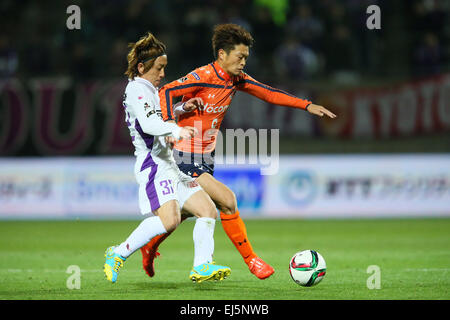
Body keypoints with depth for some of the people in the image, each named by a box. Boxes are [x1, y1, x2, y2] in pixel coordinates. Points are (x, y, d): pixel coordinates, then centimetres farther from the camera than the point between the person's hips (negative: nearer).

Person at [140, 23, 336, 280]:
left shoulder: (237, 79, 5)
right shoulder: (203, 77, -19)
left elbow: (269, 93, 10)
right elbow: (166, 92, -23)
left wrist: (307, 106, 4)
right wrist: (170, 124, -39)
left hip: (205, 158, 9)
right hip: (186, 159, -9)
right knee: (227, 200, -17)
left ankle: (150, 247, 41)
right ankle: (251, 261, -7)